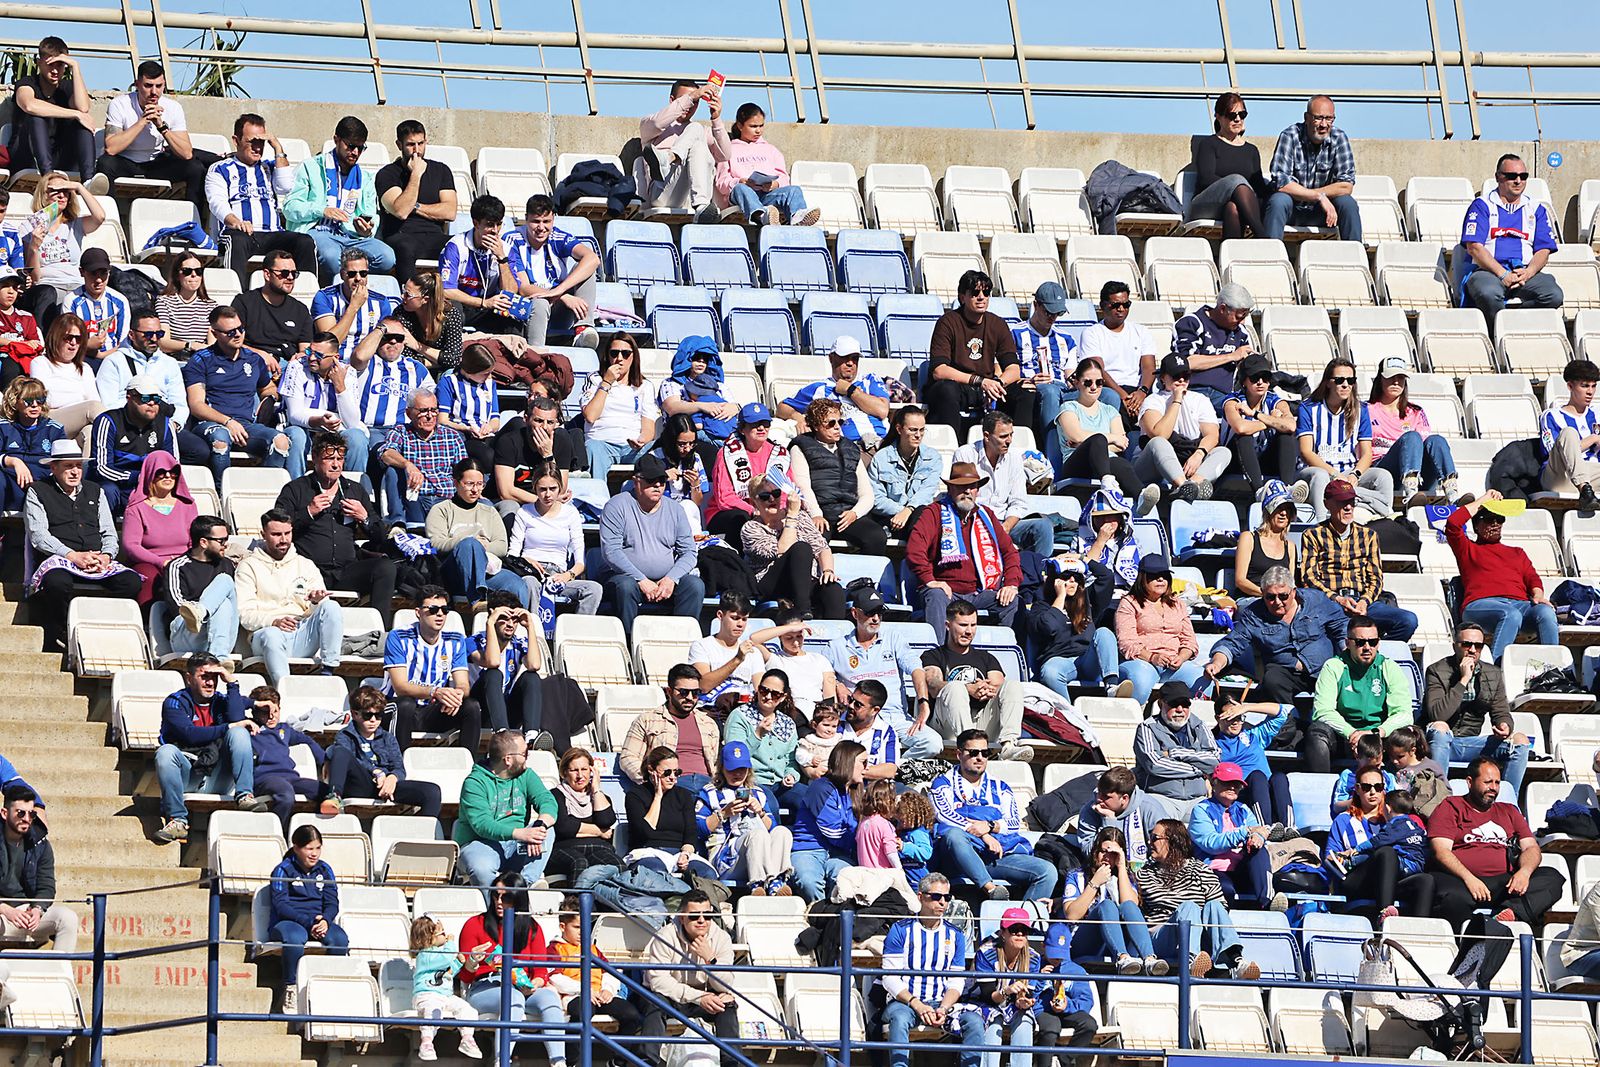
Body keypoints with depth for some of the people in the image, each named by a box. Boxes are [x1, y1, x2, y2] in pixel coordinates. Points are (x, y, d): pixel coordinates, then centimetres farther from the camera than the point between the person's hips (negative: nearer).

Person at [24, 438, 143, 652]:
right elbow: (38, 535, -3)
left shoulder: (95, 492, 25)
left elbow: (109, 533, 20)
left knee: (131, 582, -26)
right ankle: (58, 641, -26)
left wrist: (106, 556, -4)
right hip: (59, 560, -4)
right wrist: (73, 556, -15)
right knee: (57, 582, -41)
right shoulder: (38, 492, 10)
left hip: (98, 562, 4)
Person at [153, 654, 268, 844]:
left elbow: (236, 719, -9)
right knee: (166, 752, -32)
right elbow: (190, 735, -14)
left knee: (239, 733, -16)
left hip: (217, 780, 2)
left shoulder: (221, 701, 14)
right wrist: (229, 727, -12)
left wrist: (232, 684, -5)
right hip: (187, 777, -2)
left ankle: (244, 796, -30)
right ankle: (178, 820, -34)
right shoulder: (175, 702, 3)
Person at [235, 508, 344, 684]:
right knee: (272, 636, -38)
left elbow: (322, 611, 12)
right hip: (267, 630, -3)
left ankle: (327, 672, -30)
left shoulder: (305, 565, 22)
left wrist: (317, 601, -13)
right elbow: (245, 615, 0)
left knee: (332, 607, -23)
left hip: (303, 634, 3)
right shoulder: (249, 566, 12)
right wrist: (274, 622, -18)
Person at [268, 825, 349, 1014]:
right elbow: (281, 905, -11)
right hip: (287, 922, -4)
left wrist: (324, 920, -16)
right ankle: (291, 990, -30)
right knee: (295, 939, -41)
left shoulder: (324, 870, 12)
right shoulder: (283, 871, -2)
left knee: (340, 939, -29)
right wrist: (308, 922, -24)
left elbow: (332, 903, 8)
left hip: (318, 921, 4)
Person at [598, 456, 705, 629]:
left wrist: (671, 579, -13)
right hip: (627, 576, -3)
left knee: (696, 585, -22)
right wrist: (641, 581, -20)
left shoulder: (675, 511, 10)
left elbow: (689, 552, 7)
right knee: (626, 586, -36)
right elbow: (610, 551, -12)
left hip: (666, 581, 3)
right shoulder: (617, 506, -2)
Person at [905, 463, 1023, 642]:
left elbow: (1009, 551, 19)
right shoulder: (935, 514, 6)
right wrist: (929, 580, -21)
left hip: (981, 592, 4)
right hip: (948, 590, -4)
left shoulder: (985, 515, 20)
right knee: (936, 597, -36)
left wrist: (1011, 584, 2)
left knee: (1013, 601, -19)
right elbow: (914, 549, -8)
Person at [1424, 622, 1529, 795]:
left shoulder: (1494, 675, 8)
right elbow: (1437, 715, -21)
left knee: (1520, 740, -13)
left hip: (1471, 742, 5)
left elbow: (1501, 713, 10)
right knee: (1440, 728, -39)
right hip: (1442, 742, -5)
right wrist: (1463, 680, -22)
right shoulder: (1437, 671, -8)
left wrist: (1505, 727, -16)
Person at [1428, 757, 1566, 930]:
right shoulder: (1450, 808, 15)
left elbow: (1531, 847, 19)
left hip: (1505, 883, 4)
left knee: (1552, 877, -22)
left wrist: (1525, 871, -6)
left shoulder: (1509, 811, 28)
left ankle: (1512, 911, -41)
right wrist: (1468, 878, -17)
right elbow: (1441, 851, 1)